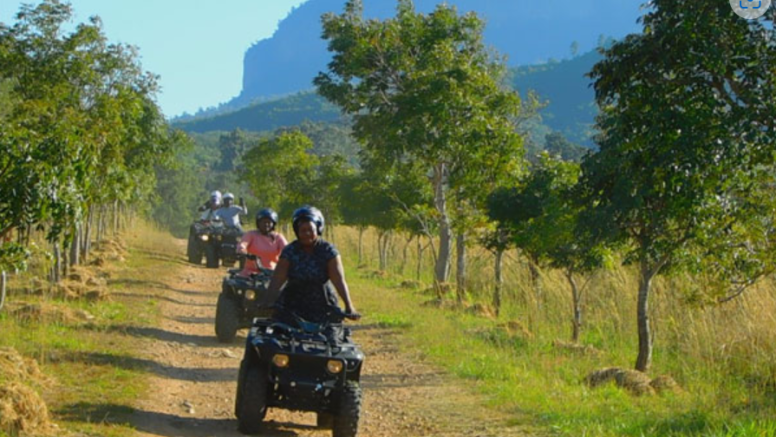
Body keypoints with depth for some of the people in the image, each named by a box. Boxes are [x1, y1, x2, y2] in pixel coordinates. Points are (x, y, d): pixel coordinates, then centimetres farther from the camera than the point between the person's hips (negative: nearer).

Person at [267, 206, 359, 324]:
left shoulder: (328, 250, -4)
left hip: (322, 307, 0)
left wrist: (349, 306, -23)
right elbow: (277, 279, -10)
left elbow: (339, 280, -13)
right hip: (292, 306, 0)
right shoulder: (290, 251, -2)